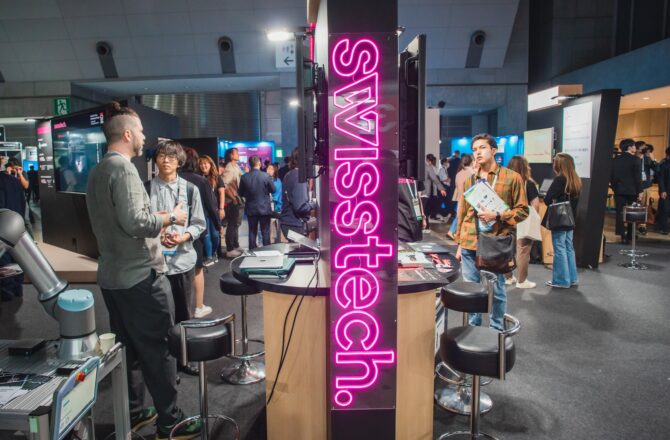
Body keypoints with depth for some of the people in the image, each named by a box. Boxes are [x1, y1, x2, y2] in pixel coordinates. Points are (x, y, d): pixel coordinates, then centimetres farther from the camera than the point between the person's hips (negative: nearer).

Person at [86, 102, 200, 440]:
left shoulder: (97, 171, 13)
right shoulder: (123, 167, -16)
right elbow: (135, 222, -25)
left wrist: (158, 221, 16)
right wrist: (171, 217, -10)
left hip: (111, 277, 9)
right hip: (141, 276, -9)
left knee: (128, 348, 18)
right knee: (158, 350, 1)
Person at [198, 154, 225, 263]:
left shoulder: (217, 178, 5)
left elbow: (222, 193, 1)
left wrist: (221, 208, -8)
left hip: (215, 209, -1)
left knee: (215, 234, 4)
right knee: (206, 234, -2)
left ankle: (214, 253, 24)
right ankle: (209, 257, 1)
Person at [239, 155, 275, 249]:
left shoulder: (244, 177, -7)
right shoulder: (266, 176, -14)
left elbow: (241, 193, 2)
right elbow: (273, 189, -3)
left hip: (251, 209, 2)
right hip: (264, 208, -2)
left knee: (252, 231, 11)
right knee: (265, 232, 7)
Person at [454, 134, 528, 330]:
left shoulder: (512, 177, -1)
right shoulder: (469, 180, 11)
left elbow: (522, 210, -1)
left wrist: (497, 216, -16)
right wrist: (459, 244, 13)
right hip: (469, 244, 4)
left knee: (496, 290, 7)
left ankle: (496, 331, 24)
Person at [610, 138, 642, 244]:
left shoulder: (615, 160, 4)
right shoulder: (635, 159, -8)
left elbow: (611, 176, 7)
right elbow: (638, 177, -10)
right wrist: (640, 191, -5)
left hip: (619, 190, 3)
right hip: (632, 190, -3)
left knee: (620, 213, 4)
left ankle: (622, 235, 0)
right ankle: (630, 236, 12)